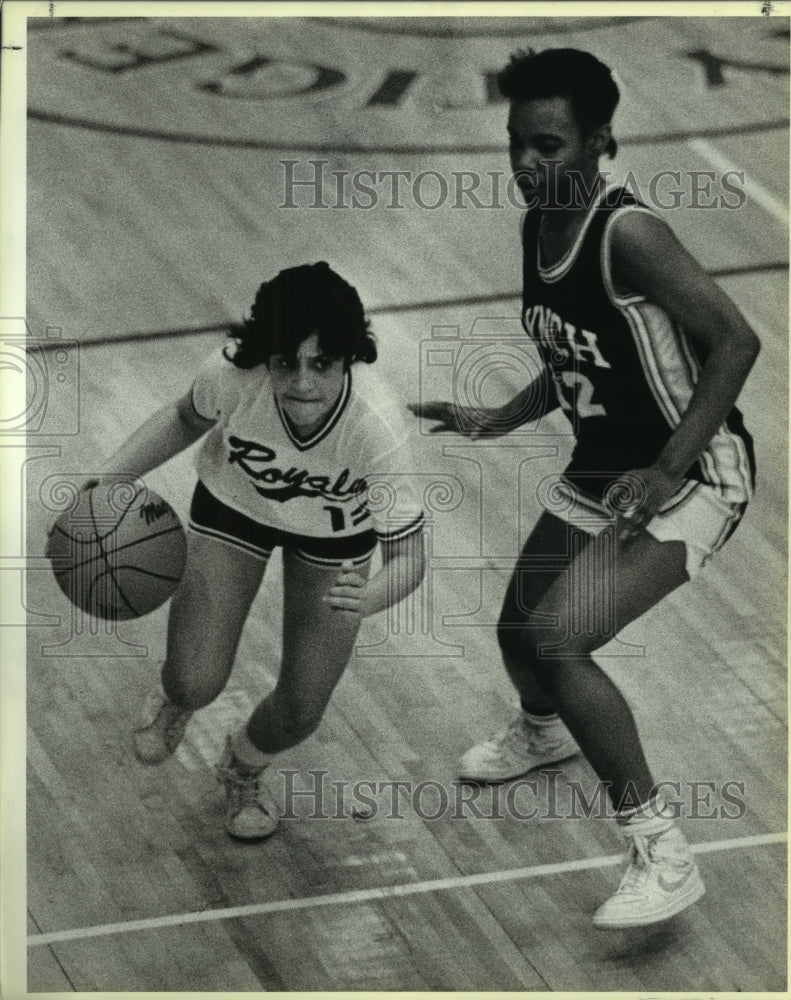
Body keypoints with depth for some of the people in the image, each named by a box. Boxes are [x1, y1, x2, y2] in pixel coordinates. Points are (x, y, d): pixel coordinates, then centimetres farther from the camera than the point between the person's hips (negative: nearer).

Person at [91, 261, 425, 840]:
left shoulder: (376, 427, -41)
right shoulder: (233, 375, -36)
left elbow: (408, 555, -35)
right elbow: (186, 420, -10)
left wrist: (370, 596, -57)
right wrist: (111, 477, -21)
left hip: (336, 533, -1)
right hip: (234, 505, 1)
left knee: (301, 713, 0)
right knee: (195, 687, -9)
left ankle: (244, 770, 40)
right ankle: (174, 703, 34)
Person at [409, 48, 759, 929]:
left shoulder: (628, 235, -25)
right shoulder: (536, 229, 2)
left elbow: (736, 341, -26)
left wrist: (668, 471, -31)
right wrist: (497, 421, 12)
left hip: (693, 477, -9)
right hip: (600, 470, 9)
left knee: (557, 640, -24)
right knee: (519, 629, 21)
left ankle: (661, 856, -16)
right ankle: (542, 732, 58)